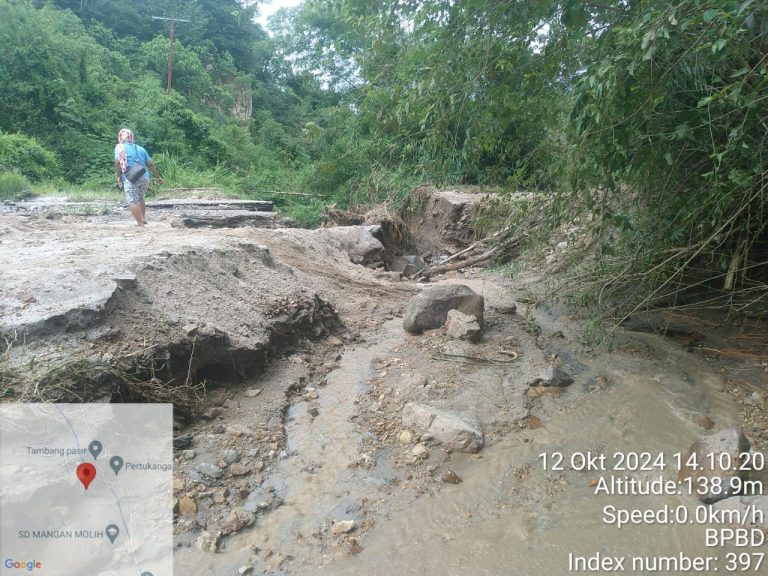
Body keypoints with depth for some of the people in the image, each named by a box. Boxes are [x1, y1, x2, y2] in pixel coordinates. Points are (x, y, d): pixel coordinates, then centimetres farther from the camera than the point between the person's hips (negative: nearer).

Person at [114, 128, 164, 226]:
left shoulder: (120, 147, 7)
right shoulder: (140, 148, 20)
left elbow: (118, 162, -8)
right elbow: (150, 164, 18)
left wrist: (119, 177, -1)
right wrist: (158, 177, 26)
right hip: (145, 177, 5)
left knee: (132, 201, -4)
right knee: (140, 198, 24)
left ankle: (141, 224, -12)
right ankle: (143, 219, 18)